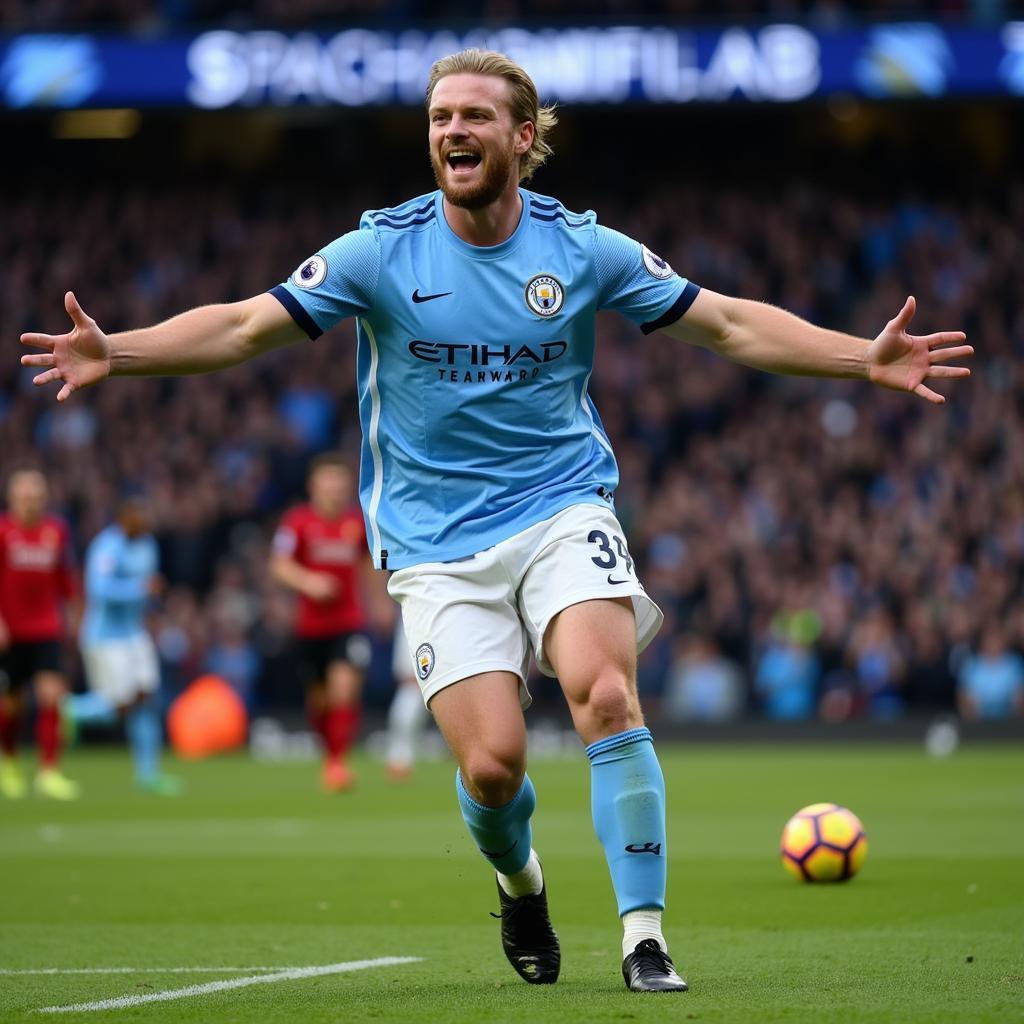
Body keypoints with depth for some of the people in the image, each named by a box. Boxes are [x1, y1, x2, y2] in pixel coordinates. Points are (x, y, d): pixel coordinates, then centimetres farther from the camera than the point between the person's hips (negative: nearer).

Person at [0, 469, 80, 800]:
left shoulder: (56, 531, 3)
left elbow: (66, 576, 15)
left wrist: (70, 615, 16)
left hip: (46, 630, 2)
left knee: (51, 695, -14)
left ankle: (49, 772, -12)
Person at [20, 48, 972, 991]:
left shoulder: (584, 248, -1)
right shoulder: (382, 249, -5)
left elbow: (731, 323, 3)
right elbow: (244, 324, -7)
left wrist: (867, 358, -6)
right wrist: (111, 353, -22)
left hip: (563, 513, 1)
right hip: (437, 547, 0)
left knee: (606, 696, -25)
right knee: (492, 763, -12)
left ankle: (643, 936, -16)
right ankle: (519, 881, 25)